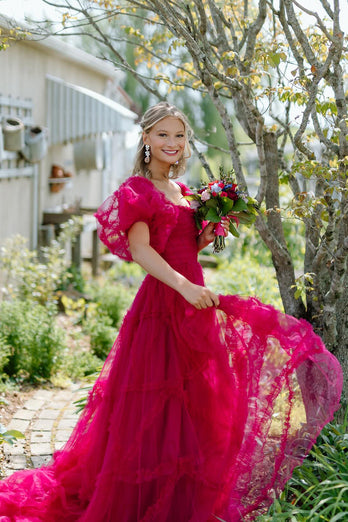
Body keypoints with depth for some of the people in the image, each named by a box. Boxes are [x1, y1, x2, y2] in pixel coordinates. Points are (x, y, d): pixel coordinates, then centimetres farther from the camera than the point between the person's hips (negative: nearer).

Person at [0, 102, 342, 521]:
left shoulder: (181, 191, 17)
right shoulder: (137, 189, -7)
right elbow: (140, 249, -19)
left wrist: (208, 234, 4)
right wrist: (184, 286, -29)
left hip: (194, 300, 8)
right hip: (162, 302, -8)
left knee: (195, 400, 13)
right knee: (157, 405, -4)